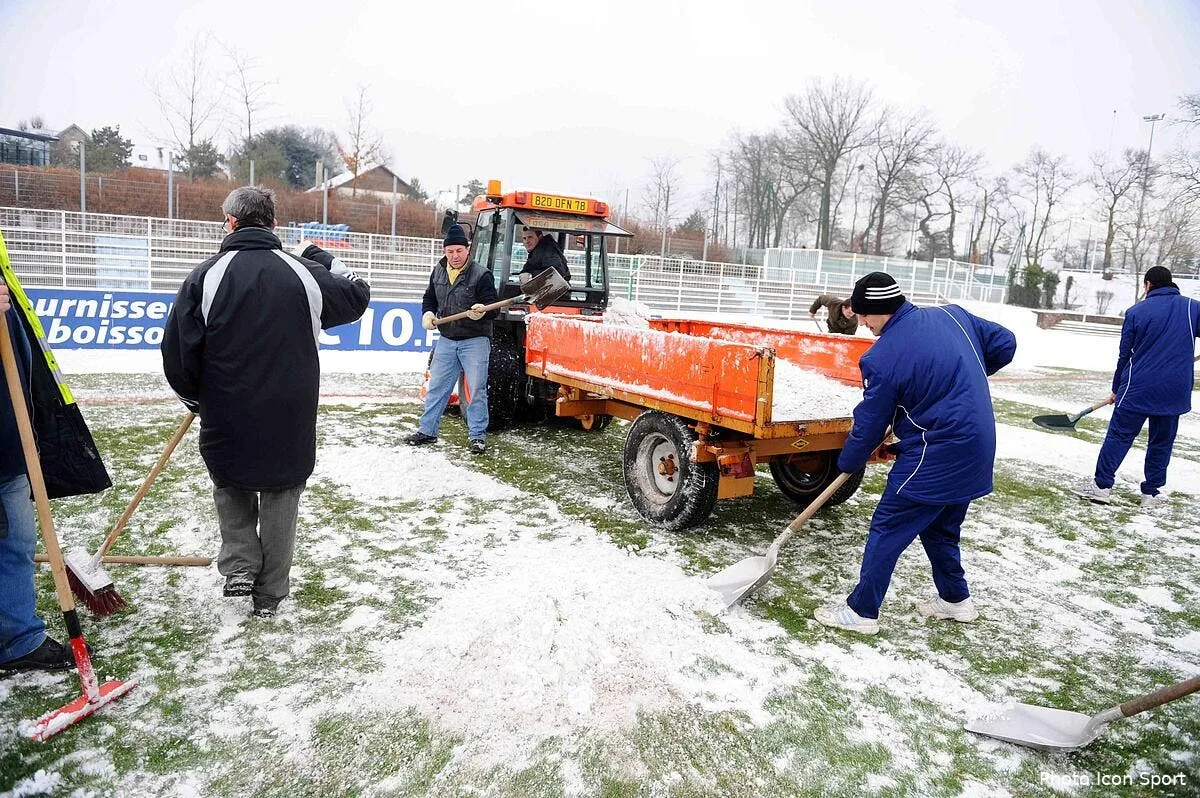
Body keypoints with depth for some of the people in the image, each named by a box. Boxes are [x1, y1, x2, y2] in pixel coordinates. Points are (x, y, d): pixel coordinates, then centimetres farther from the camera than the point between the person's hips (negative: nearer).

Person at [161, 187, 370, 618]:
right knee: (281, 497, 15)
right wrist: (324, 259, 25)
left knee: (230, 486, 26)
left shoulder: (206, 275, -8)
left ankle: (239, 566, 17)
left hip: (226, 420, 0)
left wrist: (195, 397, 11)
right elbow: (358, 296, 13)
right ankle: (269, 592, 23)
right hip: (291, 422, 1)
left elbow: (178, 351, -7)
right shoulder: (305, 274, -5)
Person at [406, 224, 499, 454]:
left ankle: (478, 435, 8)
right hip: (446, 340, 5)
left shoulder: (481, 275, -11)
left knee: (476, 390, -3)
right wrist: (427, 313, -3)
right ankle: (427, 430, 24)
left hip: (475, 341, -5)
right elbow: (429, 298, 18)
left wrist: (482, 313, -36)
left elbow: (493, 307, -14)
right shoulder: (438, 272, 5)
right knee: (437, 386, 12)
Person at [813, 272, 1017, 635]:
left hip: (935, 456, -8)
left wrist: (848, 463, 7)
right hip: (977, 450, 9)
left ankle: (862, 611, 10)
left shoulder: (884, 357, -17)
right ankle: (956, 599, 38)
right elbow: (1004, 344, 14)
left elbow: (870, 423, -9)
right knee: (940, 526, 24)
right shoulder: (953, 315, 3)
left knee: (888, 528, 2)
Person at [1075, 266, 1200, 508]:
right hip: (1176, 391, 2)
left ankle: (1102, 485, 4)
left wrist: (1117, 389, 12)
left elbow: (1125, 354, 3)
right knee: (1162, 442, 11)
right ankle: (1151, 493, 16)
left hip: (1138, 388, -2)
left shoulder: (1136, 312, -2)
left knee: (1119, 435, 4)